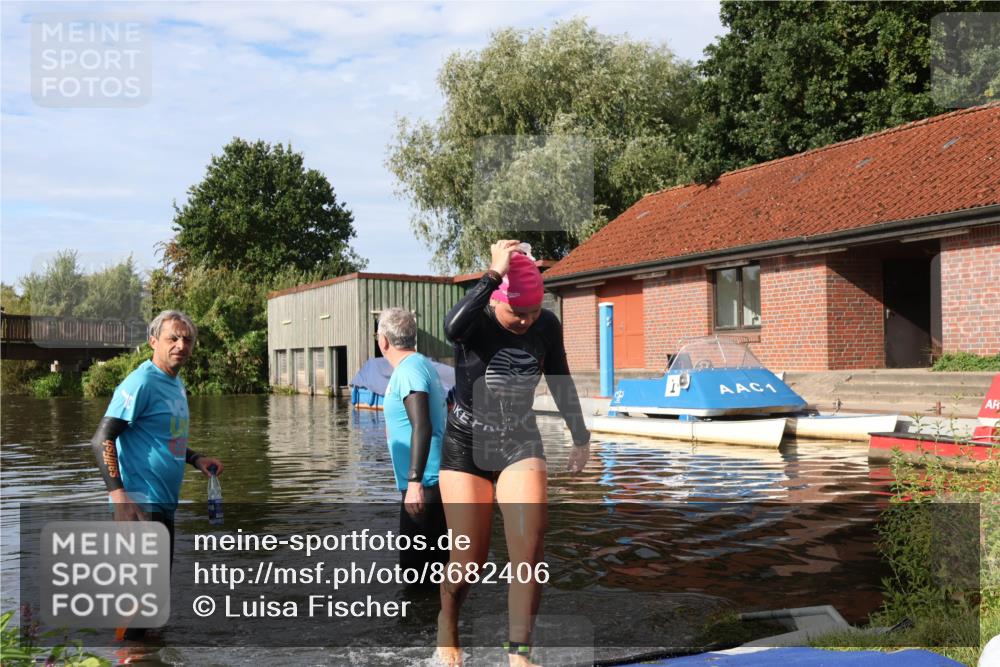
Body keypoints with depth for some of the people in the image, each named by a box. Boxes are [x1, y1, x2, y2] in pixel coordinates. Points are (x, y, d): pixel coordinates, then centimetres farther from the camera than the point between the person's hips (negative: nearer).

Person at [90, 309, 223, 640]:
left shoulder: (176, 383, 13)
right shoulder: (141, 382, -15)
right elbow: (101, 440, -21)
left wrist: (196, 459, 9)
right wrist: (118, 494, -29)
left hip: (164, 504, 9)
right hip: (140, 504, -9)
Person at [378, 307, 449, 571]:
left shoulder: (408, 370, -14)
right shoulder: (422, 364, 15)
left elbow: (422, 427, -25)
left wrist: (415, 481, -28)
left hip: (424, 483, -10)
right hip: (436, 479, 10)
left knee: (415, 563, -6)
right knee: (435, 561, 14)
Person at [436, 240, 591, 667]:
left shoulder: (547, 326, -5)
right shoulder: (476, 322, -16)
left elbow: (560, 382, 11)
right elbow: (452, 327, -43)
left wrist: (580, 437, 17)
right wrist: (494, 274, -42)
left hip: (520, 445, 3)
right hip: (465, 447, -2)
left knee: (530, 549, -16)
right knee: (469, 560, 1)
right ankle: (447, 628, 33)